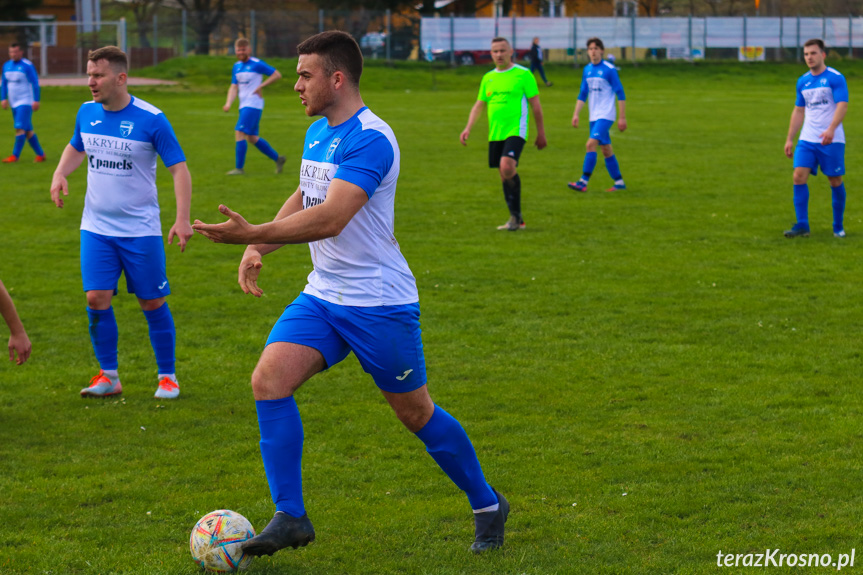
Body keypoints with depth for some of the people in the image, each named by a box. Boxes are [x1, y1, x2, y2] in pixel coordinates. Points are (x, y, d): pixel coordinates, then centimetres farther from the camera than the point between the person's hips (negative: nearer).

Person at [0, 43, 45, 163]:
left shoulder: (27, 66, -10)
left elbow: (35, 84, -10)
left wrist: (36, 100, -15)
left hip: (26, 102, -7)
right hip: (14, 103, 7)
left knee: (20, 128, -15)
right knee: (28, 131, 8)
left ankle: (15, 155, -14)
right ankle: (40, 154, 15)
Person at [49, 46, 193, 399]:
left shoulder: (151, 120, -12)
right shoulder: (87, 113, 3)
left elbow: (179, 168, -10)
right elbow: (76, 148, 23)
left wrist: (182, 219, -20)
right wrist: (60, 174, 2)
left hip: (140, 230, -4)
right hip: (96, 227, 4)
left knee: (152, 303, 2)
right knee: (96, 299, -5)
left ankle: (167, 377, 17)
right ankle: (109, 377, 10)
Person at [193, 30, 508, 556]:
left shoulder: (369, 139, -21)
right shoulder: (318, 133, 9)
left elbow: (331, 219, -31)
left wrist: (252, 233, -36)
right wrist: (258, 249, 12)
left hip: (380, 304, -8)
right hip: (323, 296, 8)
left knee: (415, 412, 5)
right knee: (269, 380, -12)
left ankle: (488, 507, 27)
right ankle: (291, 517, -6)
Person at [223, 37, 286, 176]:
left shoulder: (257, 64, -8)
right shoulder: (237, 66, 13)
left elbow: (277, 75, -4)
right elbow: (234, 88, 11)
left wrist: (261, 86, -12)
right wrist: (228, 104, -5)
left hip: (254, 105, -8)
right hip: (244, 106, 8)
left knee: (239, 133, -16)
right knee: (252, 138, 11)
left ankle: (239, 168, -13)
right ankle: (277, 158, 24)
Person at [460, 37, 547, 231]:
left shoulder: (523, 74, -1)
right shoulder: (488, 78, 15)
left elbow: (535, 104, 1)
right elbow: (479, 104, 19)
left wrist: (541, 133, 1)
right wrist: (468, 128, 5)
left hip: (515, 130, -6)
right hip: (495, 134, 6)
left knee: (507, 167, -24)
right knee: (504, 175, 7)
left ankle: (516, 215, -13)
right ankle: (516, 220, 16)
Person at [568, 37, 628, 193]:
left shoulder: (609, 69, -9)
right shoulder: (587, 70, 10)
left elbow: (620, 94, -7)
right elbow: (583, 94, 17)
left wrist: (622, 117, -9)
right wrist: (576, 114, 9)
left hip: (606, 116, -7)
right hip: (594, 116, 7)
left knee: (591, 144, -18)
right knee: (606, 149, 10)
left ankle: (583, 182, -20)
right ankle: (619, 182, 19)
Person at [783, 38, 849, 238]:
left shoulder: (836, 78, -6)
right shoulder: (803, 81, 12)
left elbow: (842, 105, -16)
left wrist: (831, 129, -31)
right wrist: (789, 139, 16)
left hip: (831, 140, -5)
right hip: (807, 139, 5)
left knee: (835, 181, 2)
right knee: (799, 176, -10)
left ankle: (838, 226, 16)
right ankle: (802, 225, -8)